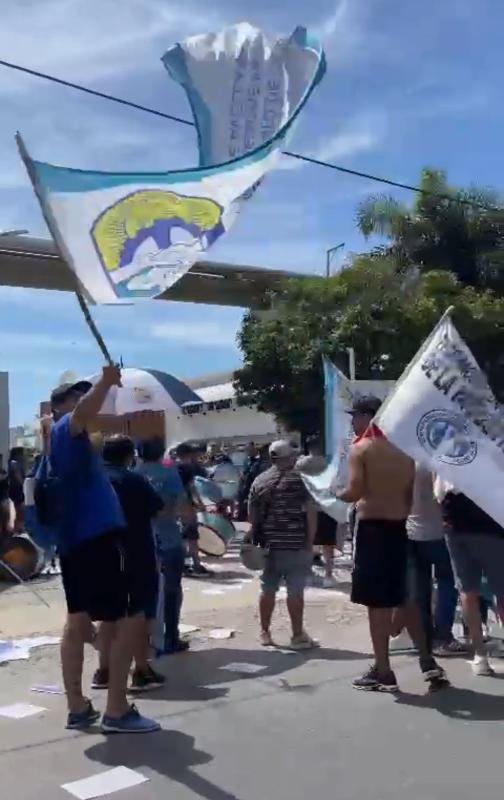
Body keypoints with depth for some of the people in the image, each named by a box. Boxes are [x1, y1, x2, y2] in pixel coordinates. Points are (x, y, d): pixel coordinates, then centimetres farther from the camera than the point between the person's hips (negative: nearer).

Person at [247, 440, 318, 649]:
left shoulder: (259, 480, 9)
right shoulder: (301, 479, -7)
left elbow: (252, 513, 13)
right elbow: (310, 513, -10)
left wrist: (256, 534, 26)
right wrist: (310, 542, -4)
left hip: (269, 545, 5)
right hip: (295, 545, -5)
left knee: (267, 590, 12)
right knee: (295, 591, 0)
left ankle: (264, 633, 20)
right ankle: (298, 636, 4)